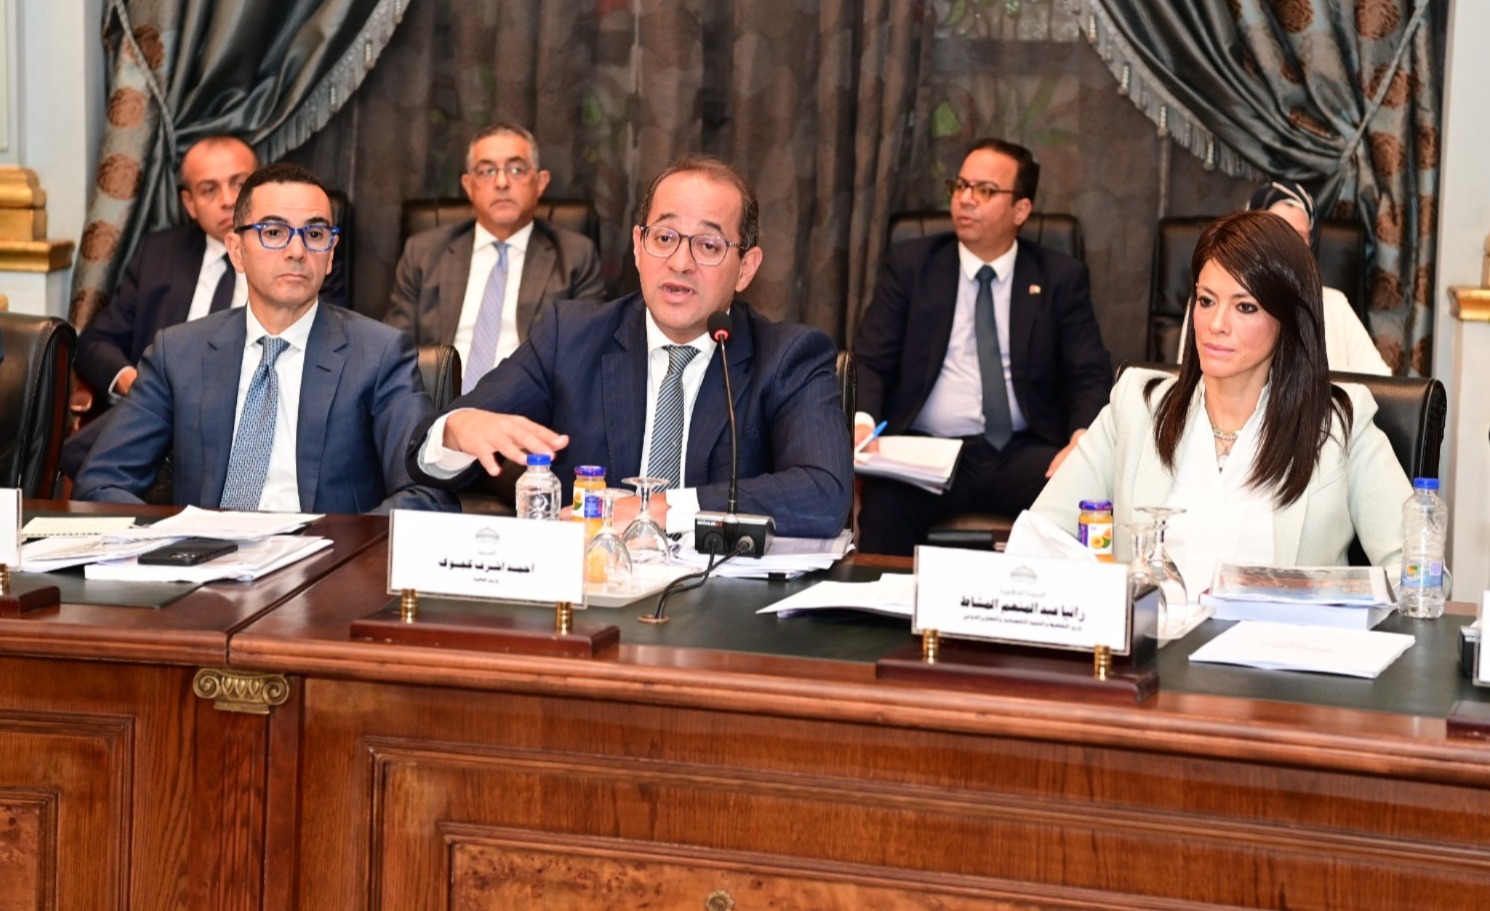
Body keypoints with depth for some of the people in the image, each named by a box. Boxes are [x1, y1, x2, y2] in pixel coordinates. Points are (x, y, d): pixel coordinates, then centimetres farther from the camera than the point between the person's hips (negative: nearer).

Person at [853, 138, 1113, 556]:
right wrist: (861, 421, -17)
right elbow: (870, 361, 6)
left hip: (1023, 455, 1)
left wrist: (1081, 441, -16)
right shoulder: (910, 265, 12)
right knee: (884, 502, -34)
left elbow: (1091, 376, 5)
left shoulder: (1061, 279, 12)